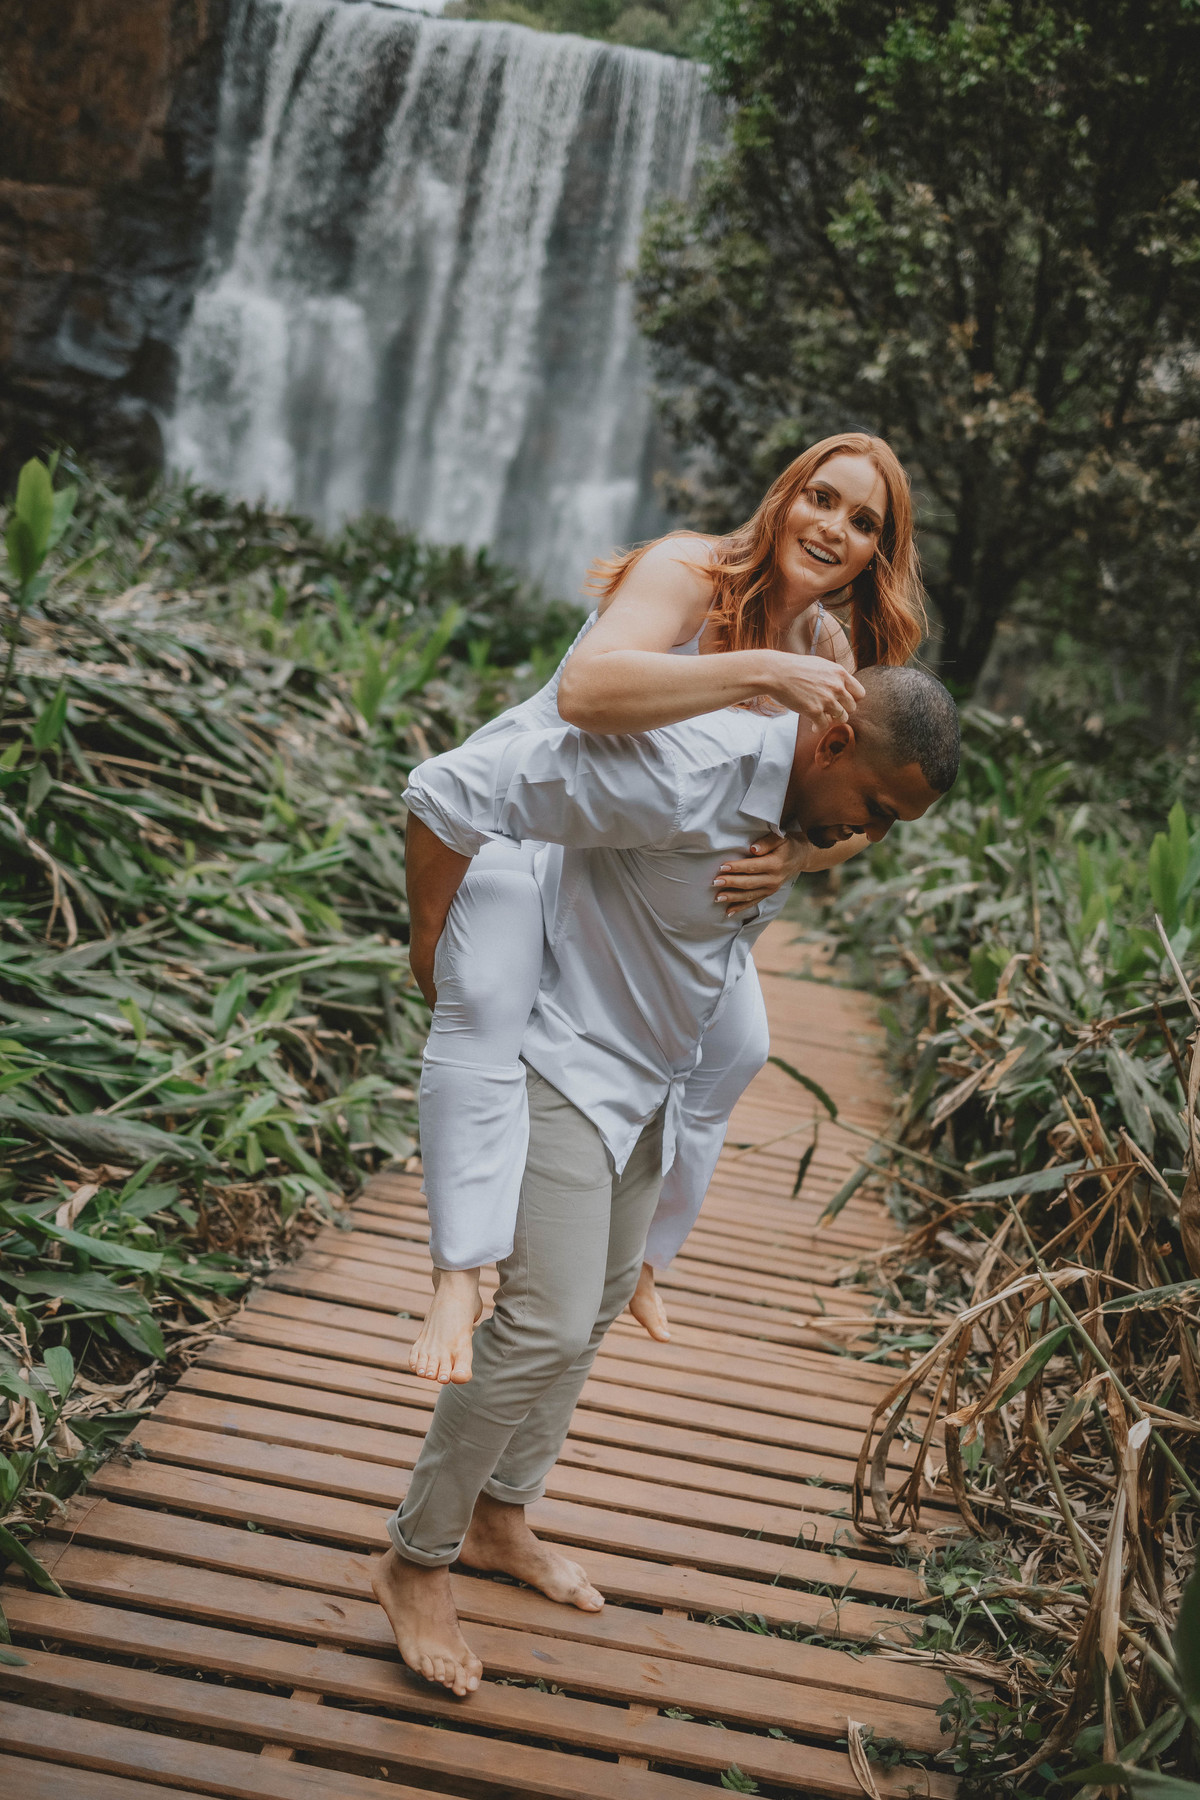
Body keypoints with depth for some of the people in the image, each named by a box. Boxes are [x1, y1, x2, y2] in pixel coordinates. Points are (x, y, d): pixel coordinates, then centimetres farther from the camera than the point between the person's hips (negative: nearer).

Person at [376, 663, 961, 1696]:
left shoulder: (799, 803, -2)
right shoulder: (685, 771, -32)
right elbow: (450, 794, -28)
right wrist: (441, 961, -19)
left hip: (653, 1081, 9)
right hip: (568, 1066, -9)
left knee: (599, 1305, 17)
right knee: (547, 1323, -12)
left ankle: (498, 1520, 34)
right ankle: (416, 1561, 6)